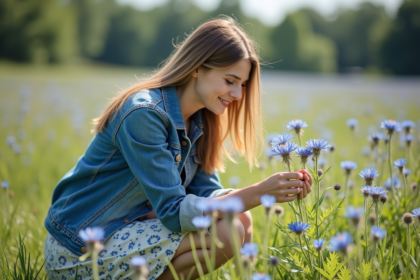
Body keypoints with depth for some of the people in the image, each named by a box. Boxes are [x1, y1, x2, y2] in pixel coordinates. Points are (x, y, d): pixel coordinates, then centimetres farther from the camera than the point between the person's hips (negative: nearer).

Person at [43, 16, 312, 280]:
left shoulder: (198, 121, 4)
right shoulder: (143, 115, -24)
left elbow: (206, 192, -1)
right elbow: (174, 211, -26)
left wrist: (276, 191, -16)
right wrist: (256, 194, -30)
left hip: (127, 230, 9)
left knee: (241, 221, -4)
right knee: (225, 233, -20)